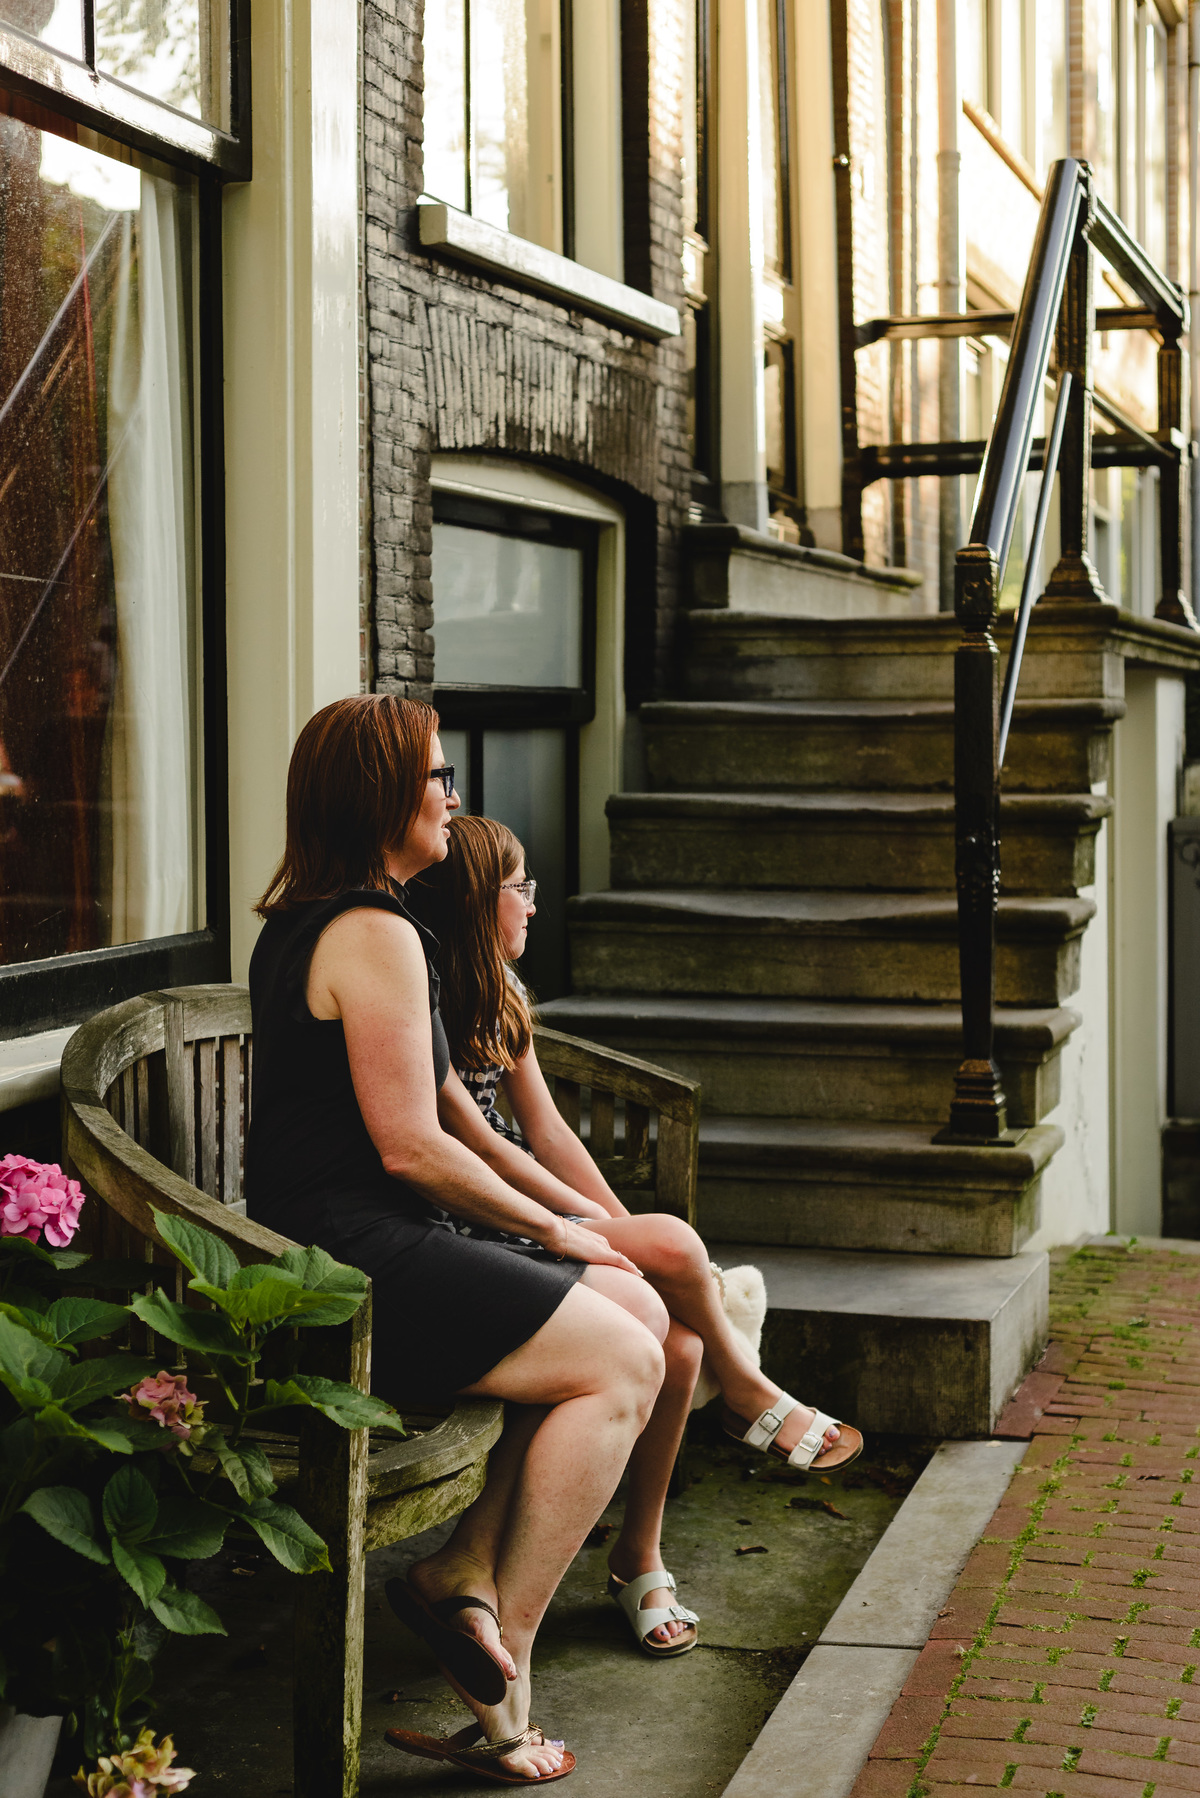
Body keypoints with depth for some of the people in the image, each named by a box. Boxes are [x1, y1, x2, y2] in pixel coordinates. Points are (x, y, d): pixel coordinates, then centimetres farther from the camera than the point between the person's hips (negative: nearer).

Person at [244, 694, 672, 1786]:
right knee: (622, 1362, -12)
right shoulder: (377, 935, -15)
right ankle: (500, 1668, -5)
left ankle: (464, 1570, 3)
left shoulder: (301, 921, 18)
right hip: (354, 1264, -10)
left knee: (635, 1308, 6)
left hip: (350, 1240, 10)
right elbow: (409, 1147, -19)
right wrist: (549, 1228, -4)